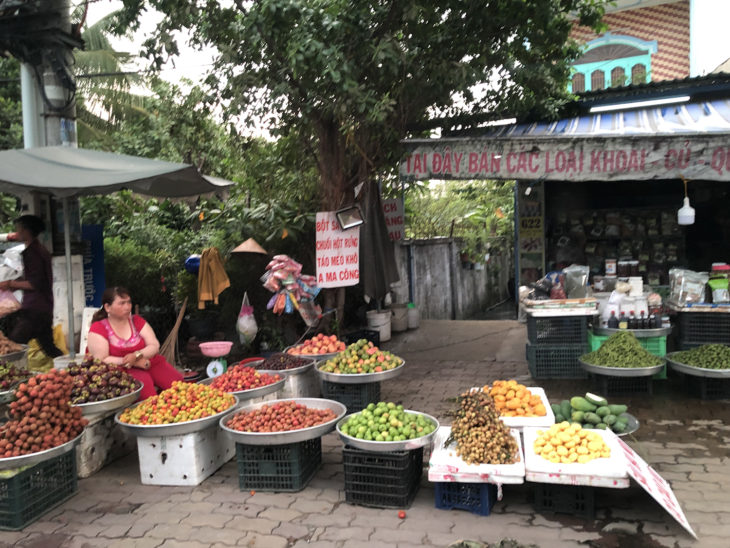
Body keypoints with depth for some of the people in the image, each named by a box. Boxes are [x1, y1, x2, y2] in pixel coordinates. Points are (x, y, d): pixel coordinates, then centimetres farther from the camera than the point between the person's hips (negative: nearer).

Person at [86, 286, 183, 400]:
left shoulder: (137, 320, 12)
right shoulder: (98, 329, -1)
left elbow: (154, 346, 5)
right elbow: (101, 360, -9)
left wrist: (136, 356, -16)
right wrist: (135, 363, -14)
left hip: (151, 363, 4)